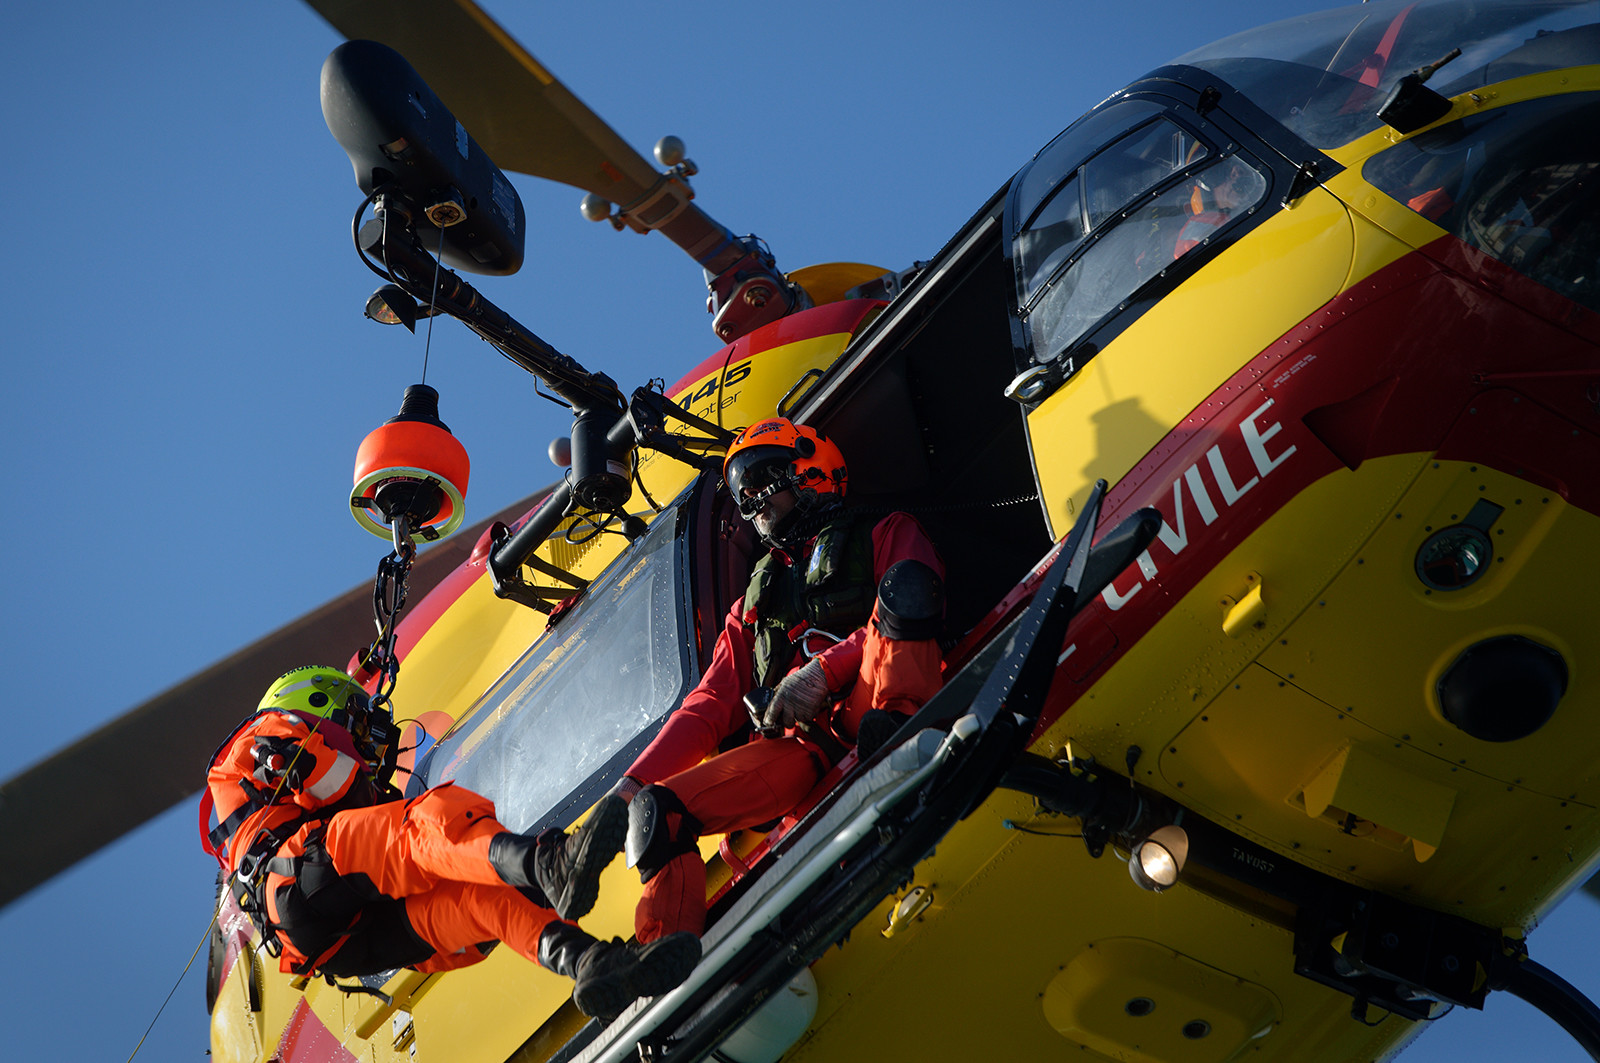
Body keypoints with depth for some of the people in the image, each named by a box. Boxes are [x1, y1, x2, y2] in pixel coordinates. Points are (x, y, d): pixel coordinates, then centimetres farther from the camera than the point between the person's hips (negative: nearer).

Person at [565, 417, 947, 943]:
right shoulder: (756, 601, 37)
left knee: (902, 585, -31)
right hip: (799, 744, 4)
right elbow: (710, 705, 26)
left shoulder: (887, 537, 23)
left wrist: (824, 669, -14)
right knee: (658, 809, -27)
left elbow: (919, 603, 0)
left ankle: (894, 739, -52)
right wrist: (633, 783, 7)